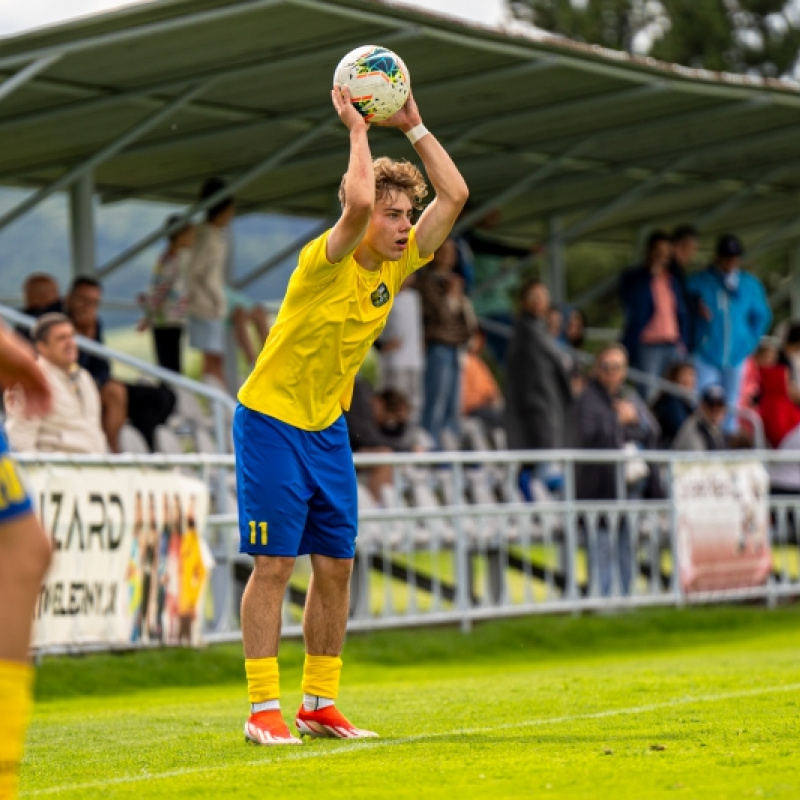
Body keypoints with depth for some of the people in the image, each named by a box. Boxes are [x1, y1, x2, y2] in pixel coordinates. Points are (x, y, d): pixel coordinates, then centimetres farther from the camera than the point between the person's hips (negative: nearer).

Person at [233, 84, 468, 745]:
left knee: (336, 565, 6)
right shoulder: (326, 261, -20)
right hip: (271, 421, -7)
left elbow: (454, 195, -1)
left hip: (328, 428, 7)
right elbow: (358, 202, -40)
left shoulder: (398, 264, 0)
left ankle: (320, 703, 14)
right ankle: (264, 709, -5)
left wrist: (412, 126, -6)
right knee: (274, 564, -7)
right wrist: (357, 129, -27)